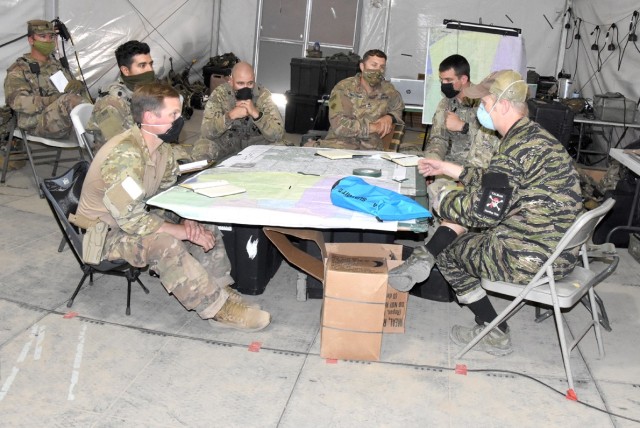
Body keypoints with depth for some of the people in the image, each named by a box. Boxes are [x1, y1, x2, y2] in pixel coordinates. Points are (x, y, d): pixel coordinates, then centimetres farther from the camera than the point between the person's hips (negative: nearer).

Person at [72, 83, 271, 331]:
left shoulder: (161, 148, -4)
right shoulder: (124, 155, -31)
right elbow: (131, 219, -35)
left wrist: (187, 221, -16)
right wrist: (185, 232, -28)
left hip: (133, 218, 8)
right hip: (104, 231, -8)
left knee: (207, 228, -4)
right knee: (164, 244, -33)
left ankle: (221, 290, -1)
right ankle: (217, 308, -22)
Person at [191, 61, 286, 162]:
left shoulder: (263, 95, -19)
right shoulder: (219, 93, -18)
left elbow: (278, 134, -27)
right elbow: (205, 131, -26)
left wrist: (256, 113, -40)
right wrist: (231, 115, -40)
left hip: (257, 141, 1)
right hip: (225, 141, 0)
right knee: (200, 151, -27)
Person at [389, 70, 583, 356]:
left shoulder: (519, 146, -22)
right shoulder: (532, 134, 11)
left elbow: (486, 211, -25)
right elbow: (498, 183, 21)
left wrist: (444, 200, -6)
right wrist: (447, 169, 20)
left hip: (530, 258, -10)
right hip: (557, 249, 10)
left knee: (448, 248, 13)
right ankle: (424, 260, 13)